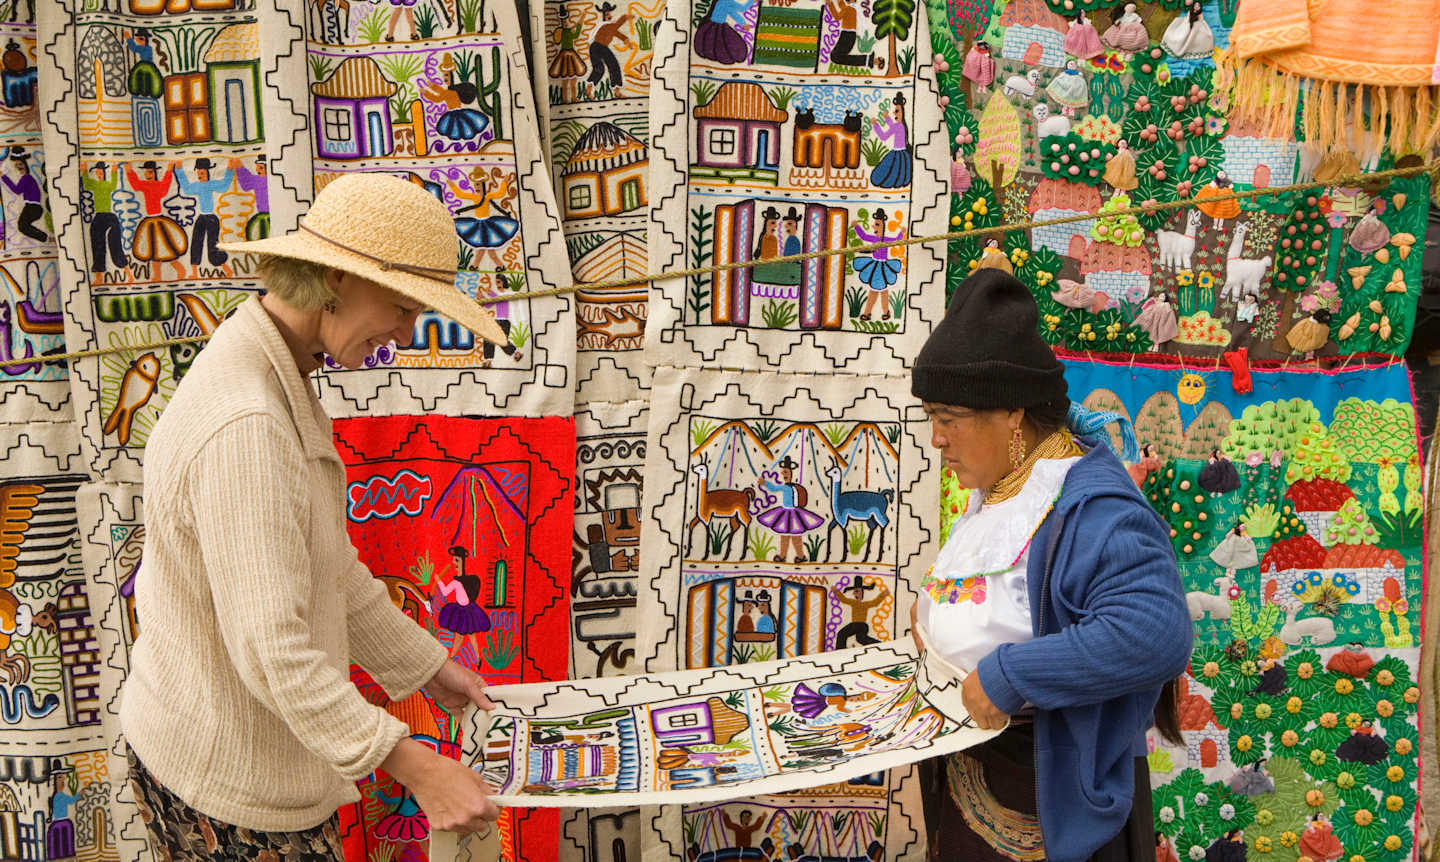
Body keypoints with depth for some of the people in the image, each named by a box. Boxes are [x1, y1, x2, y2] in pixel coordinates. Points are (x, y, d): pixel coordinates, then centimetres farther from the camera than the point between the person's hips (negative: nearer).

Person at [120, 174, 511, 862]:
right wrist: (417, 768, -28)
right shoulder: (243, 427, -30)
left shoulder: (270, 377, 3)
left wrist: (425, 664, 15)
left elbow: (325, 564, 11)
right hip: (227, 779, -9)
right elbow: (272, 652, -31)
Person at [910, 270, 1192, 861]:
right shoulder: (992, 487, 5)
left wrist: (1007, 676, -34)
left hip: (1051, 795, -8)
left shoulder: (1090, 507, -26)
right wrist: (936, 606, 4)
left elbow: (1154, 633, -39)